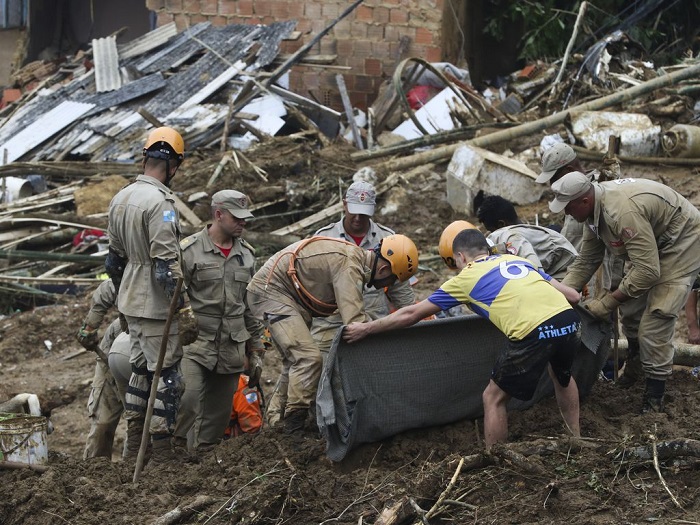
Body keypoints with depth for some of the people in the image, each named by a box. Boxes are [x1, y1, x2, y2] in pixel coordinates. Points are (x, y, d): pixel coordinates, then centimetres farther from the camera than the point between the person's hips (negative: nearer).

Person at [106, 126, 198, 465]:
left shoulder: (121, 198, 8)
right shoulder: (160, 203, -21)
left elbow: (114, 259, 17)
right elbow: (167, 265, -25)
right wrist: (185, 311, -22)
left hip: (131, 303, 9)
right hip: (156, 307, -9)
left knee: (140, 365, 20)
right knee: (167, 373, -1)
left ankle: (135, 434, 29)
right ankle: (161, 447, 3)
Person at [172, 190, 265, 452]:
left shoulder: (247, 254, 13)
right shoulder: (189, 250, -5)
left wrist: (255, 351, 17)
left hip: (232, 350, 5)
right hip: (195, 344, -5)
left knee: (218, 416, 6)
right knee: (188, 400, -23)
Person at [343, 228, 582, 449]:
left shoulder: (466, 277, 16)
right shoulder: (518, 259, 28)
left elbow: (411, 314, 21)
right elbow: (573, 295, 26)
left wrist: (365, 329, 30)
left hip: (534, 332, -6)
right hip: (570, 320, 6)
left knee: (493, 398, 14)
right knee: (562, 376, 37)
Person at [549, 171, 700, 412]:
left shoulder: (623, 210, -36)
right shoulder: (594, 208, -7)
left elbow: (648, 271, -35)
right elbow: (586, 261, 4)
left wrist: (607, 303, -26)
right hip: (653, 244, 9)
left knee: (655, 319, -14)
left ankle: (654, 399, -7)